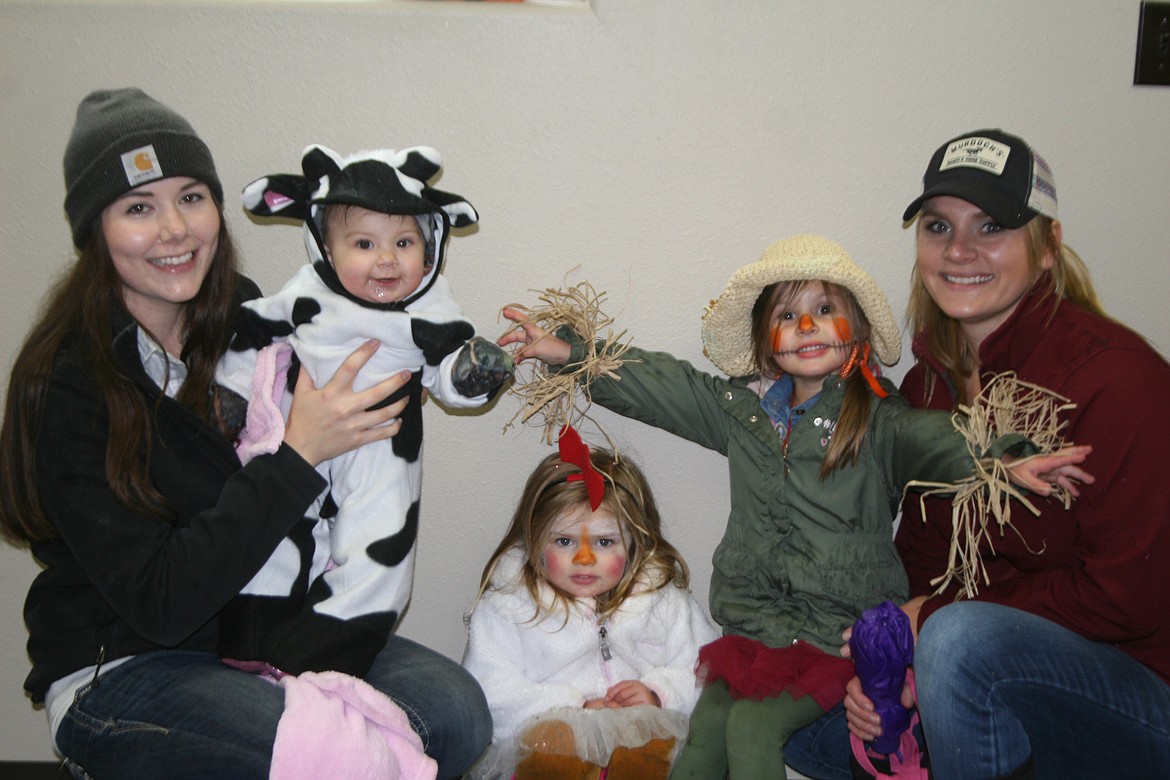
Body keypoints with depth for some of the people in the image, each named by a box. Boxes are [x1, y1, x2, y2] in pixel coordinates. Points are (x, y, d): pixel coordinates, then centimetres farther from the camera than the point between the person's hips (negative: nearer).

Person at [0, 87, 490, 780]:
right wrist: (298, 456, -28)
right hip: (118, 668, -4)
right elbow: (156, 602, -24)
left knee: (455, 714, -17)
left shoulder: (247, 316, -1)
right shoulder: (64, 384, -18)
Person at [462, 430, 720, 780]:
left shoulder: (662, 597, 7)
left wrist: (659, 695, -11)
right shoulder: (508, 603, -1)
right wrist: (575, 709, -15)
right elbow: (491, 693, -8)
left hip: (645, 731, 2)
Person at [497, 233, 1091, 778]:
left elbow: (935, 440, -27)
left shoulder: (879, 420, -8)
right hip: (752, 619, 4)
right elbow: (657, 383, 10)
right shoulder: (741, 407, 6)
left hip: (839, 633, -4)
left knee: (752, 727, -16)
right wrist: (569, 352, 6)